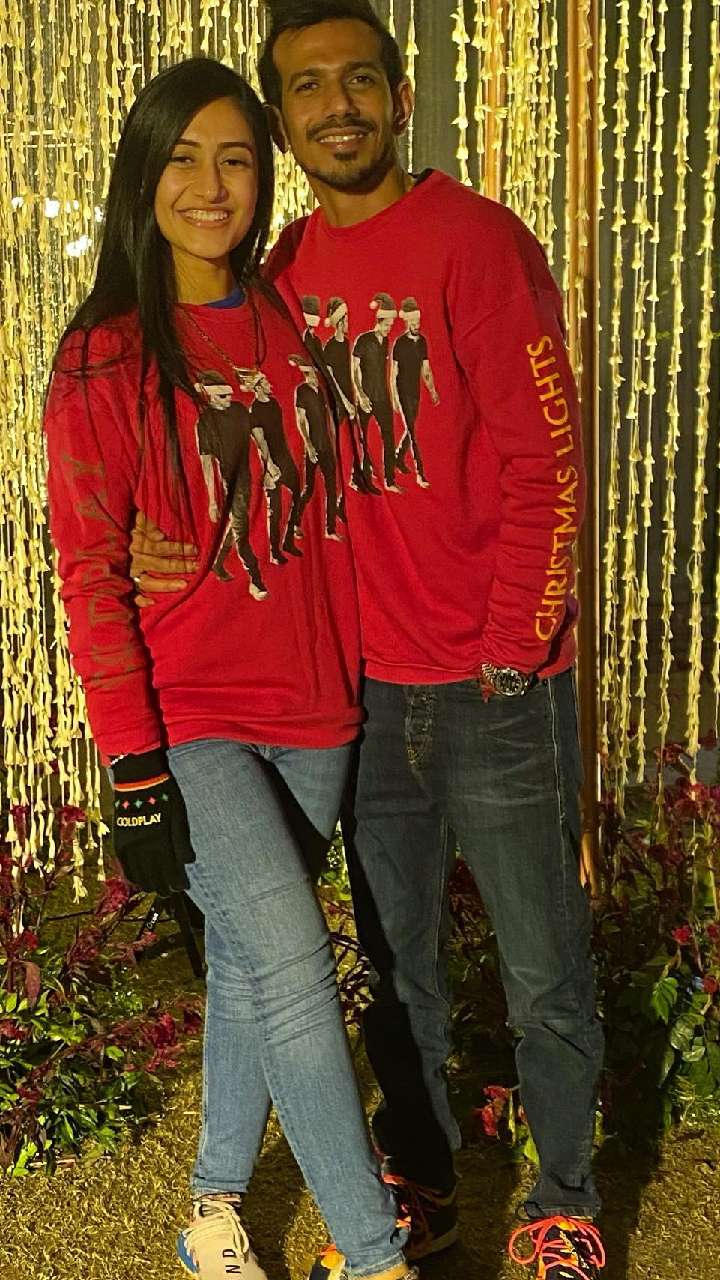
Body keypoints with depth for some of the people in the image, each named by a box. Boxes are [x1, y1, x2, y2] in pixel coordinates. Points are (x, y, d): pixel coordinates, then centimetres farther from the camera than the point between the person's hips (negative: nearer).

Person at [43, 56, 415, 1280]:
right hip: (186, 722, -4)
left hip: (307, 710, 4)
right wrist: (134, 772, -13)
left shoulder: (287, 331, 8)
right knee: (292, 963, -13)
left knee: (248, 962, 13)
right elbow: (89, 576, -9)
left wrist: (354, 677, 8)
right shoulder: (104, 358, -5)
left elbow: (325, 523, 12)